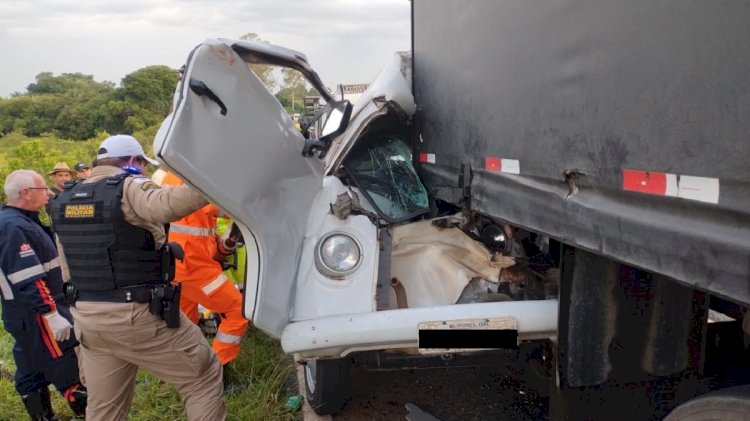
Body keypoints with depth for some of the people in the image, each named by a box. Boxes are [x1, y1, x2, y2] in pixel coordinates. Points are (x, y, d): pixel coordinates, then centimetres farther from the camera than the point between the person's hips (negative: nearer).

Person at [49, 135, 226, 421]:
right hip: (138, 315, -8)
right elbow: (169, 204, -35)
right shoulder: (129, 188, -11)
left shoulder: (65, 199, 12)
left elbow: (67, 266, 18)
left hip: (87, 317, 8)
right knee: (203, 376, 6)